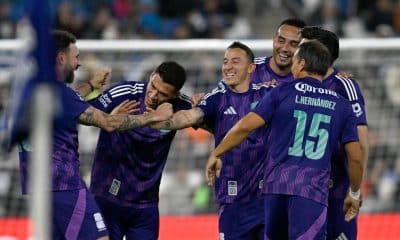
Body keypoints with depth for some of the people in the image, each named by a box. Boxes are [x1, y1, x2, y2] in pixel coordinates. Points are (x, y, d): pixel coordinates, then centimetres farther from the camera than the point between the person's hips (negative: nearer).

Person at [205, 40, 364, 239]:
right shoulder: (341, 105, 12)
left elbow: (246, 126, -2)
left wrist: (216, 155, 9)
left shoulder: (283, 92, 7)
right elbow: (355, 157, 12)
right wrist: (354, 194, 26)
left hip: (276, 184, 1)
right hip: (313, 189, -1)